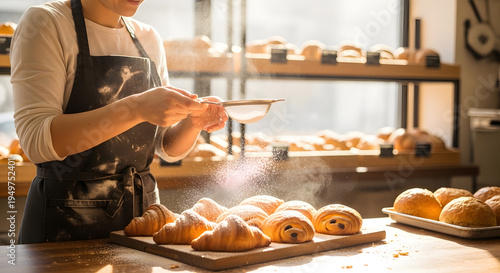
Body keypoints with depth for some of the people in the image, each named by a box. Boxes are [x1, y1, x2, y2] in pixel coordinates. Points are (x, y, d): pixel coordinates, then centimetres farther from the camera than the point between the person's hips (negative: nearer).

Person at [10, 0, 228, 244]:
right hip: (68, 220, -5)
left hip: (143, 207, 5)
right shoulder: (45, 23, -10)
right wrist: (135, 108, -31)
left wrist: (193, 122, -12)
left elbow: (168, 149, 10)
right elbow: (36, 140, -22)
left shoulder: (148, 39, 7)